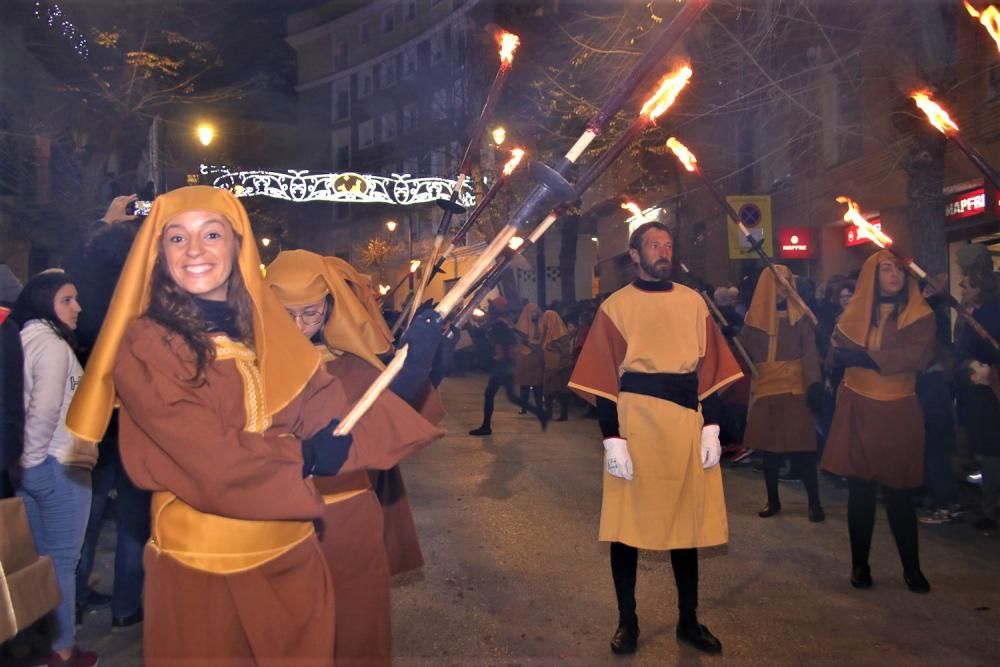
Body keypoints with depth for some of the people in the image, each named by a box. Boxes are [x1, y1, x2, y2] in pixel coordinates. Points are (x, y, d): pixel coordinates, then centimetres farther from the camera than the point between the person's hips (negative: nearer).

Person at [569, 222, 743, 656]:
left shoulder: (693, 302, 8)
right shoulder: (616, 306, -1)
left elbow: (708, 369, 9)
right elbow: (604, 378, -5)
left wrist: (711, 428, 1)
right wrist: (612, 439, -11)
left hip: (685, 425, 3)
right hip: (635, 421, -3)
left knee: (687, 522, 12)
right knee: (627, 523, 5)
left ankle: (689, 621, 28)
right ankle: (627, 621, 22)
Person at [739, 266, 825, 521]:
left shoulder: (799, 316, 2)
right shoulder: (754, 317, 7)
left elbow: (810, 353, -5)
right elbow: (744, 352, 6)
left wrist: (814, 384, -17)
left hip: (795, 389, -2)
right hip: (765, 389, 2)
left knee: (802, 448, -4)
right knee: (768, 448, 8)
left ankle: (814, 502, 9)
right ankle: (773, 500, 21)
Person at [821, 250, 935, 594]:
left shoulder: (919, 315, 0)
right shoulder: (854, 312, 7)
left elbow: (918, 356, -16)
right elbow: (837, 353, -3)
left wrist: (864, 355, -15)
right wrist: (887, 357, -15)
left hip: (898, 412, -2)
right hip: (857, 410, 2)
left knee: (899, 492, 2)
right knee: (859, 490, 6)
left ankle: (912, 567, 18)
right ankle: (860, 564, 18)